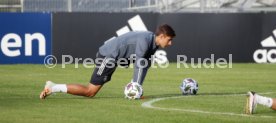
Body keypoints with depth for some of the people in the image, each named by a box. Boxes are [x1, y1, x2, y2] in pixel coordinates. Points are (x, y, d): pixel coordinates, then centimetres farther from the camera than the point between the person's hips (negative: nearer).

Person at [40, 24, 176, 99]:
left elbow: (145, 66, 9)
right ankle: (52, 88, -9)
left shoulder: (153, 43, 7)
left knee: (91, 91, 9)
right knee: (90, 91, -11)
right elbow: (139, 66, -25)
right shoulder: (144, 41, -24)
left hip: (111, 57, 10)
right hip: (108, 56, -10)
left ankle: (53, 87, 13)